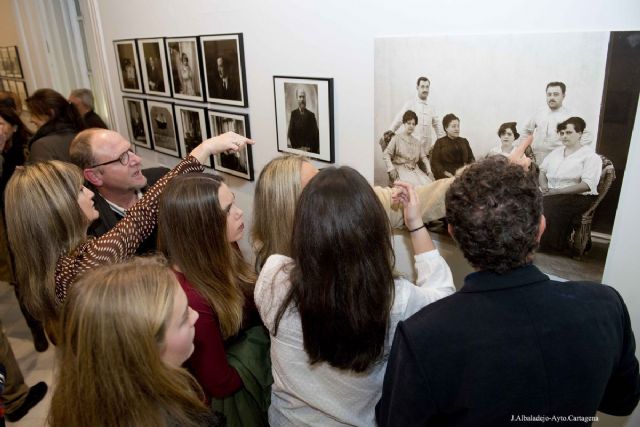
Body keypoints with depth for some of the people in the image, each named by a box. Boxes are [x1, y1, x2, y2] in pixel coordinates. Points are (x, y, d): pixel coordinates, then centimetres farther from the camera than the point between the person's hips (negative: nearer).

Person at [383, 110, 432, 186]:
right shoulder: (397, 138, 6)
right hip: (401, 169, -5)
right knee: (413, 185, -31)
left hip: (415, 169, 5)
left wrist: (428, 170, -2)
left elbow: (423, 157, 14)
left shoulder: (417, 142, 21)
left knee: (428, 184, -21)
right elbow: (386, 154, -3)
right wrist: (391, 168, -17)